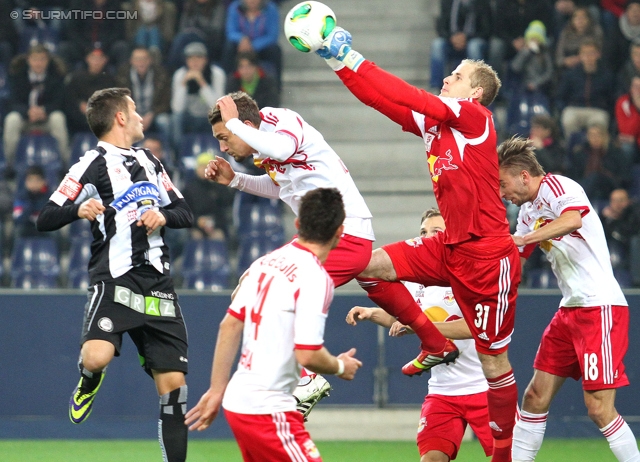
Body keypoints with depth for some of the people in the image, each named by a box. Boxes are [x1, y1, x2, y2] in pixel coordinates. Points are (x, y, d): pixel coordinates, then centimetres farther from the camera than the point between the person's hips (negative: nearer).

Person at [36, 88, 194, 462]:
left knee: (174, 385, 0)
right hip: (114, 281, -6)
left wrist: (163, 216, 0)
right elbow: (46, 220, -6)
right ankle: (88, 386, 8)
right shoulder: (94, 164, -2)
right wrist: (78, 210, -27)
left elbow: (185, 213, 22)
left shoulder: (148, 161, 19)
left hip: (158, 286, 6)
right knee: (96, 358, -29)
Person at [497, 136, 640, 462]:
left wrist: (521, 238, -33)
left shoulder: (557, 187, -11)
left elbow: (573, 219, -34)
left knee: (599, 408, -13)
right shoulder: (528, 211, 16)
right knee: (536, 397, 7)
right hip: (570, 310, 9)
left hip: (600, 306, -9)